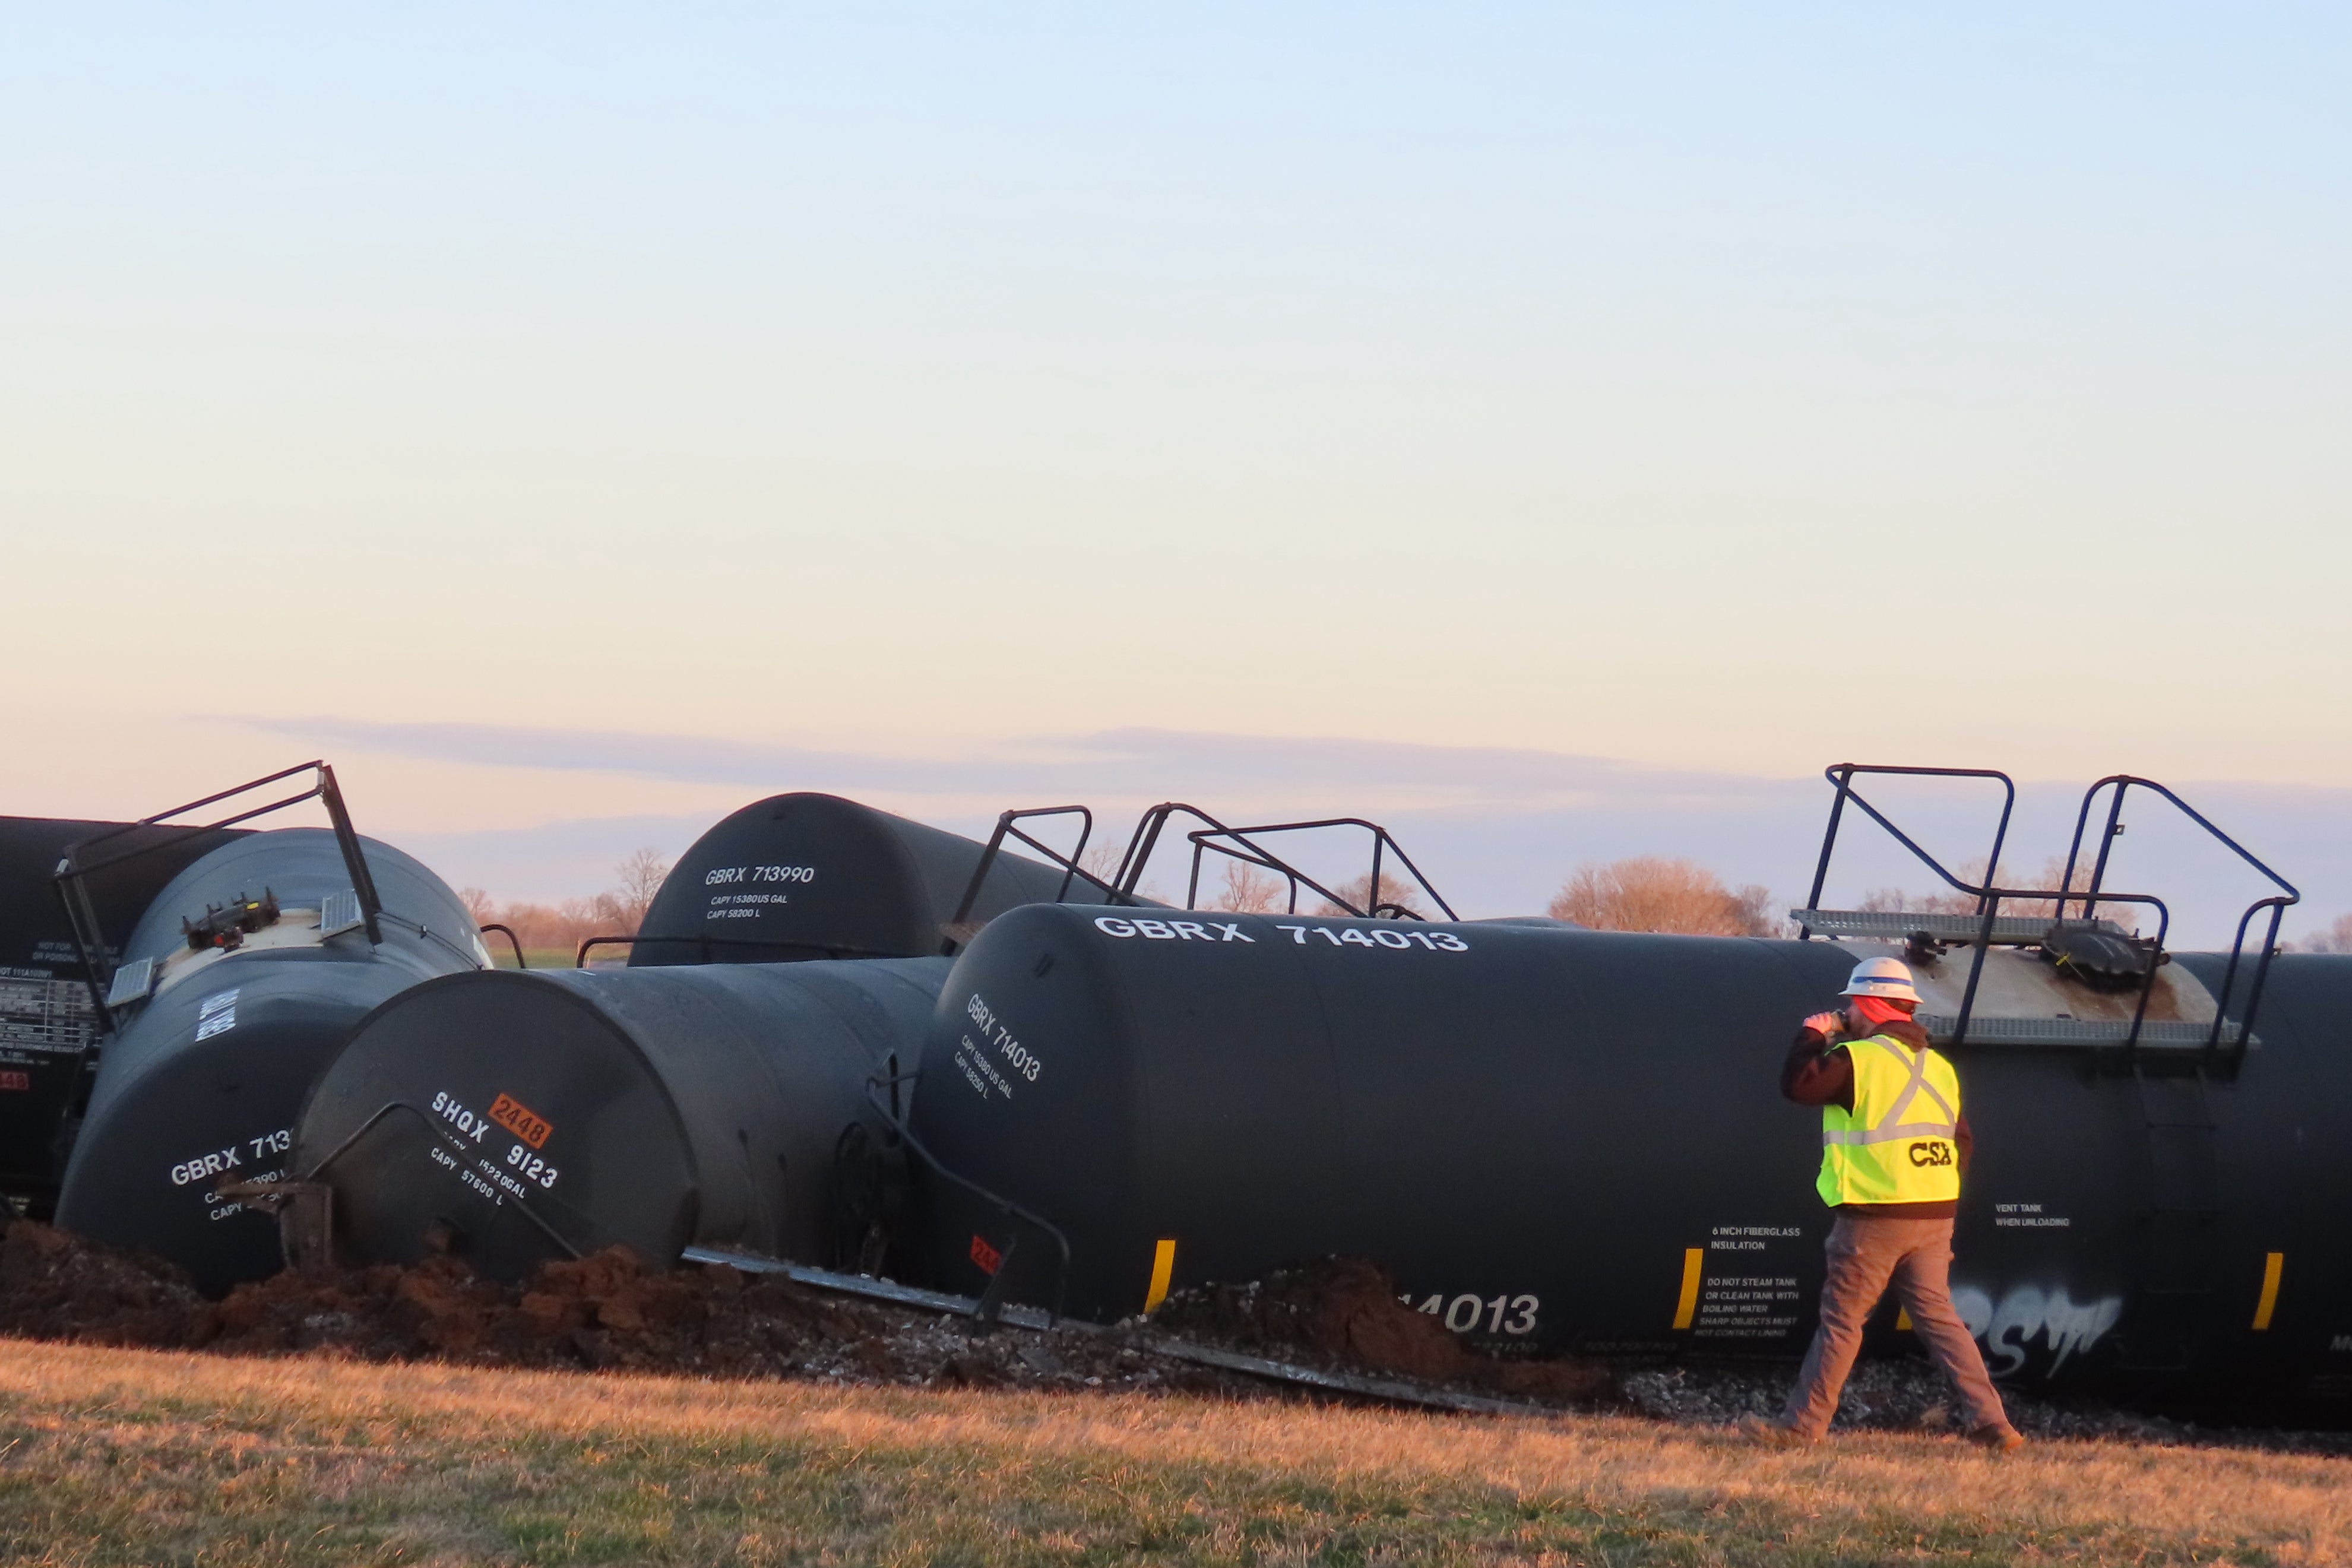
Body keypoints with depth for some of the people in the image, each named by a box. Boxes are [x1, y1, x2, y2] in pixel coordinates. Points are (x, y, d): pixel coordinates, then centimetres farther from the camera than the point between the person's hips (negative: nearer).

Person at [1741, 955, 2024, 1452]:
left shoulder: (1858, 1060, -11)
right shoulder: (1937, 1066, 14)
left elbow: (1798, 1083, -7)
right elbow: (1961, 1141, 16)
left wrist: (1814, 1036, 7)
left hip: (1875, 1217, -7)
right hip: (1935, 1216, 7)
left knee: (1841, 1319, 1)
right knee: (1938, 1317, 9)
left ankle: (1802, 1425, 6)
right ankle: (1991, 1423, 1)